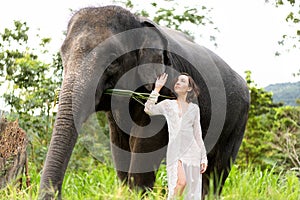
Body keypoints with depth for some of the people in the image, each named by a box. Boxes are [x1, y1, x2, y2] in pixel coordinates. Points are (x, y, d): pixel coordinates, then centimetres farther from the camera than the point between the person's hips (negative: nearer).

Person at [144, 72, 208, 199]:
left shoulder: (194, 108, 11)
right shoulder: (168, 104, 9)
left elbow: (198, 134, 13)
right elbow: (148, 109, -9)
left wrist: (204, 158, 9)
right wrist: (157, 88, -6)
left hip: (192, 150, 2)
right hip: (175, 150, -2)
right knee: (180, 182, -24)